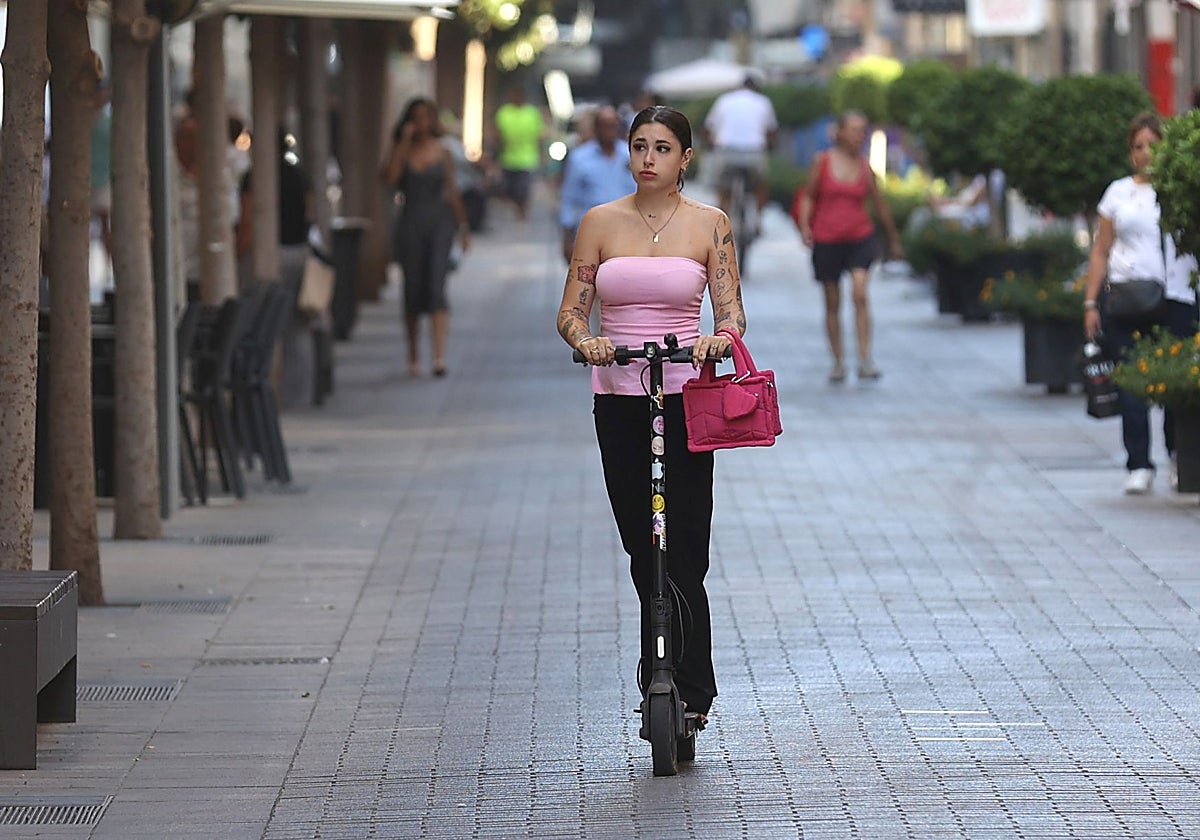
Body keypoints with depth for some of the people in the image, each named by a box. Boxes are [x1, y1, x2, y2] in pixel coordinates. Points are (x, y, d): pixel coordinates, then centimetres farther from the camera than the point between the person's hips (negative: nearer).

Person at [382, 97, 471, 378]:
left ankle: (439, 355, -20)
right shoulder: (401, 151, 6)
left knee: (436, 288, -13)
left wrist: (463, 226, 12)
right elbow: (390, 178, -13)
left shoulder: (442, 152, 7)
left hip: (439, 221, -1)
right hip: (410, 224, 1)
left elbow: (453, 191, 12)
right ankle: (413, 357, 16)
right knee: (412, 289, 6)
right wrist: (404, 143, -12)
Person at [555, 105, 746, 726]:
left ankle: (689, 693, -5)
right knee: (642, 551, 7)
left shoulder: (710, 224, 3)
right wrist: (583, 340, -17)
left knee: (681, 552, -10)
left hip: (685, 399, -2)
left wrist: (720, 338, -22)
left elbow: (731, 311, 1)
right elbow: (571, 310, 6)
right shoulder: (601, 222, 7)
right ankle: (663, 685, 20)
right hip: (618, 399, 2)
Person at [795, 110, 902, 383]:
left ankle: (865, 360, -21)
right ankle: (837, 362, 20)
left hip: (860, 238, 0)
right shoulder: (822, 161, 0)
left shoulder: (865, 167, 2)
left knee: (860, 293, -19)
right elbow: (808, 196, 6)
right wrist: (804, 226, -11)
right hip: (826, 240, 0)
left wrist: (894, 239, 21)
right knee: (832, 304, 7)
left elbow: (880, 205, 12)